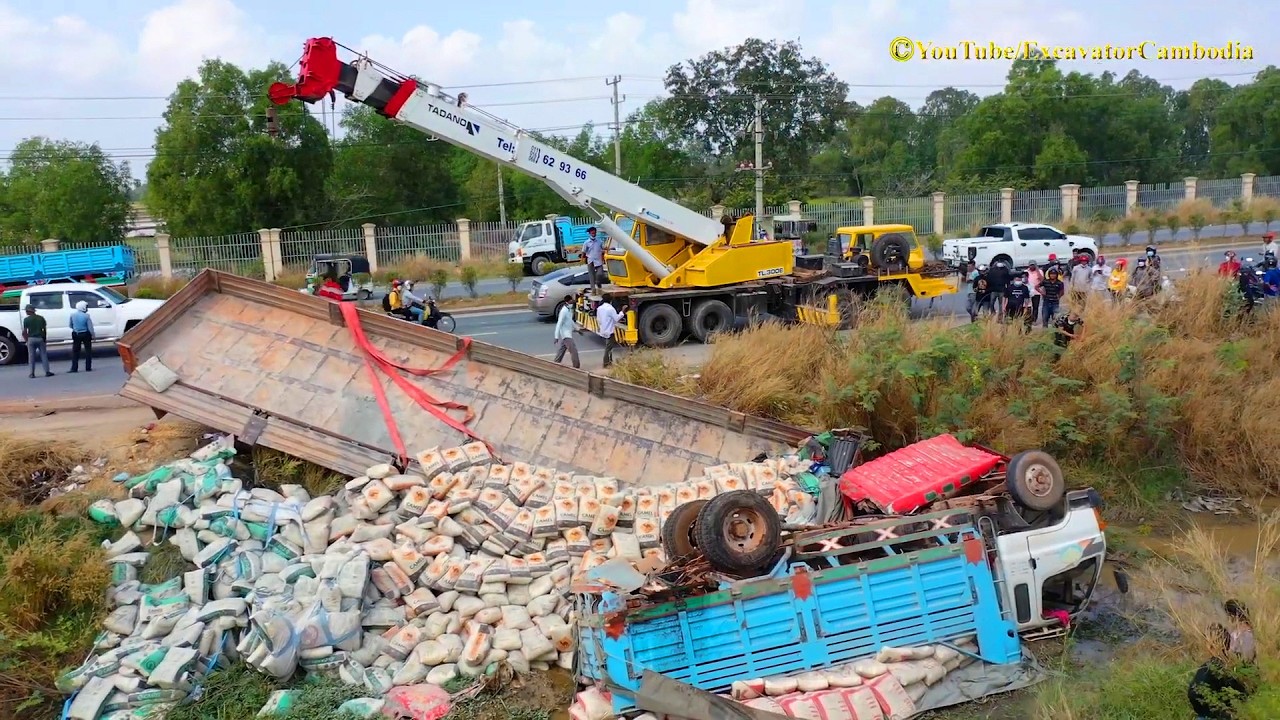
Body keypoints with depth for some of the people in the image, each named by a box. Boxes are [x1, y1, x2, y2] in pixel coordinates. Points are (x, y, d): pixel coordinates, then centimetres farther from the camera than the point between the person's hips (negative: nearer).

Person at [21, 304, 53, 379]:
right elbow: (44, 330, 5)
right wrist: (44, 338, 12)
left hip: (31, 339, -1)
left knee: (31, 356, 5)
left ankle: (32, 373, 6)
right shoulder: (41, 318, 4)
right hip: (40, 338, 1)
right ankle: (47, 372, 2)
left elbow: (24, 332, -6)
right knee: (44, 355, 5)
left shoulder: (26, 319, -4)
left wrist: (26, 339, 6)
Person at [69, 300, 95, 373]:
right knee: (88, 350, 7)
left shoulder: (73, 315, -4)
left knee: (75, 351, 9)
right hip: (85, 334, -3)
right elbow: (90, 327, -12)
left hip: (76, 335, 3)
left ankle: (74, 368, 7)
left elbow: (71, 326, 8)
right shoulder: (86, 316, -15)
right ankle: (88, 368, 7)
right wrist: (93, 335, 0)